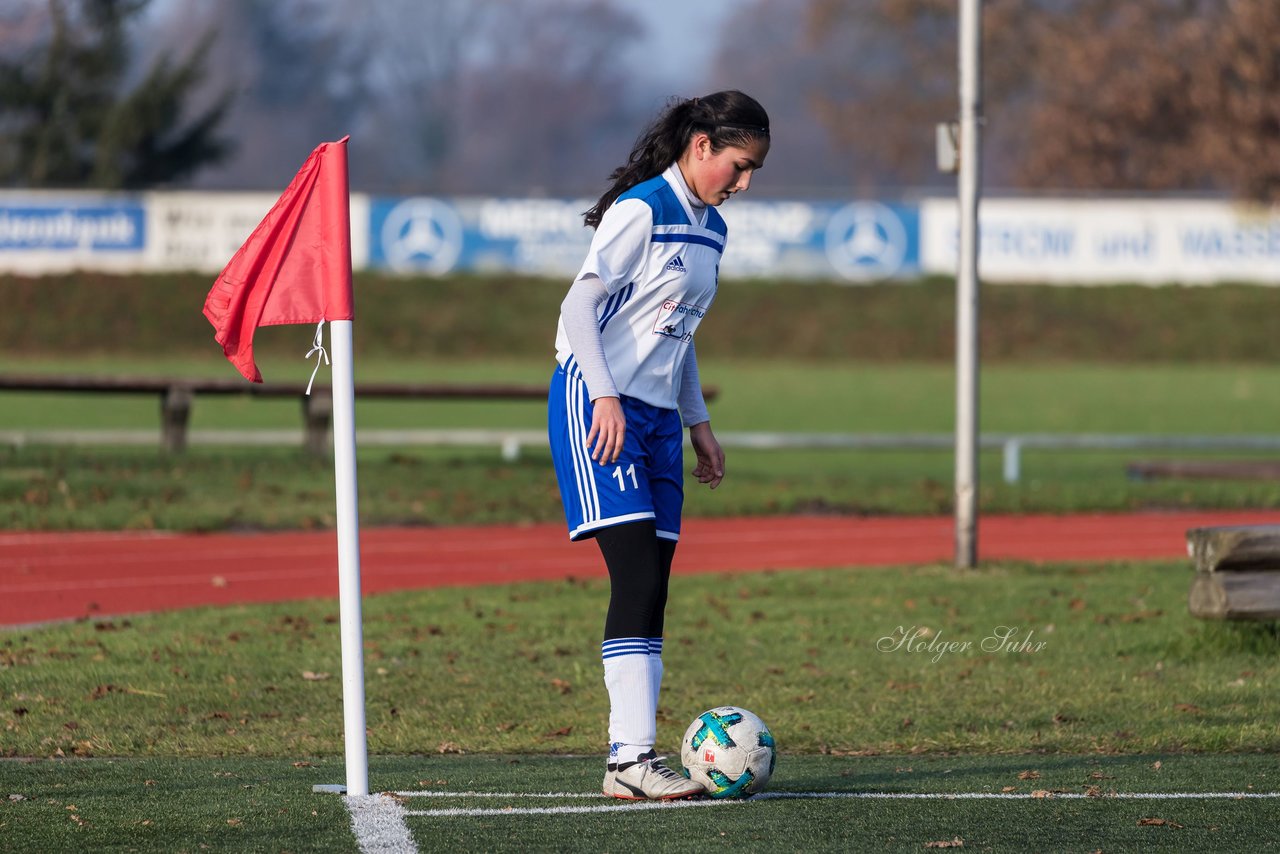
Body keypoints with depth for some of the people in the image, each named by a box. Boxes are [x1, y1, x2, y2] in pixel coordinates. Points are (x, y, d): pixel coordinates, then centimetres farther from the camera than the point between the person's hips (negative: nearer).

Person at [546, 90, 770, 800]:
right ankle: (632, 755, -20)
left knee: (650, 592, 2)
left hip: (656, 415, 9)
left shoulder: (710, 229, 15)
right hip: (597, 408, -9)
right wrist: (605, 397, -23)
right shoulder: (641, 211, -12)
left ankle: (630, 759, 2)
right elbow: (580, 307, -15)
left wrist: (698, 424, 20)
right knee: (636, 576, -17)